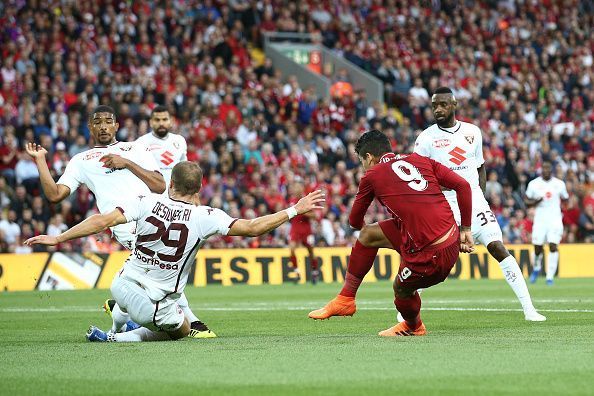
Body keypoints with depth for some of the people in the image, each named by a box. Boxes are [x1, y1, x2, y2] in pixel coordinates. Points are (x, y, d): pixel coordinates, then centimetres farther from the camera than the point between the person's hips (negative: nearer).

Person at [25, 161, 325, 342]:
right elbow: (252, 228, -12)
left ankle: (119, 327, 43)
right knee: (182, 331, 25)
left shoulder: (146, 203, -9)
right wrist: (295, 211, -2)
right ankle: (119, 340, 5)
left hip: (122, 287, 4)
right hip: (157, 304, -4)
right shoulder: (205, 218, -14)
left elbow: (103, 221, -15)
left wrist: (58, 239, -9)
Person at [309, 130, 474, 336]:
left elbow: (354, 221, 15)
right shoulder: (421, 160, 12)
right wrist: (465, 229, 13)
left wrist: (362, 225, 41)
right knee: (368, 234, 19)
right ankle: (346, 299, 32)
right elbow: (463, 185, 5)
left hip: (431, 257, -7)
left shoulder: (372, 176, 0)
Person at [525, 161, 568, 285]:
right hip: (540, 219, 0)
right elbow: (527, 201, 9)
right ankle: (537, 268, 31)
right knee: (538, 247, 0)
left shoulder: (559, 184, 5)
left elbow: (565, 199, 16)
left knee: (553, 246, -14)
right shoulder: (534, 184, 3)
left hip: (555, 219, 0)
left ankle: (550, 276, -10)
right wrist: (535, 202, -12)